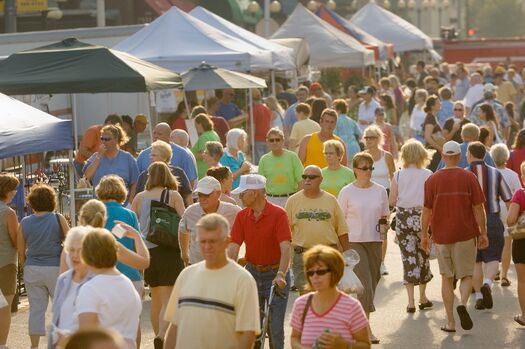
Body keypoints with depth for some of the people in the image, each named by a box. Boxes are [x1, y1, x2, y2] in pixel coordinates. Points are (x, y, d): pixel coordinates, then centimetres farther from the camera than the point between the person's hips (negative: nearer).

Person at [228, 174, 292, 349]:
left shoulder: (278, 214, -12)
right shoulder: (242, 216, 2)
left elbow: (285, 247, -21)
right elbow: (233, 247, -4)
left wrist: (281, 275, -34)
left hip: (275, 276, -4)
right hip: (252, 273, 4)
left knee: (275, 327, -3)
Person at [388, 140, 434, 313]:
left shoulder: (398, 175, -3)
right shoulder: (428, 175, -7)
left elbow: (392, 201, -2)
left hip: (403, 218, 0)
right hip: (422, 217, 0)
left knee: (408, 257, 5)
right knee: (423, 255, 15)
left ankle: (411, 301, -2)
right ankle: (423, 297, 27)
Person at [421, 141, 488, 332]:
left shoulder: (432, 180, -2)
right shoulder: (469, 177, -5)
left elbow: (427, 211, 0)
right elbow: (478, 208, -5)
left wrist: (424, 234, 12)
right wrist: (483, 233, 4)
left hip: (441, 235, 1)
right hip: (466, 234, -1)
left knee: (446, 278, 10)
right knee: (467, 275, 11)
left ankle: (450, 322, 8)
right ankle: (463, 303, -18)